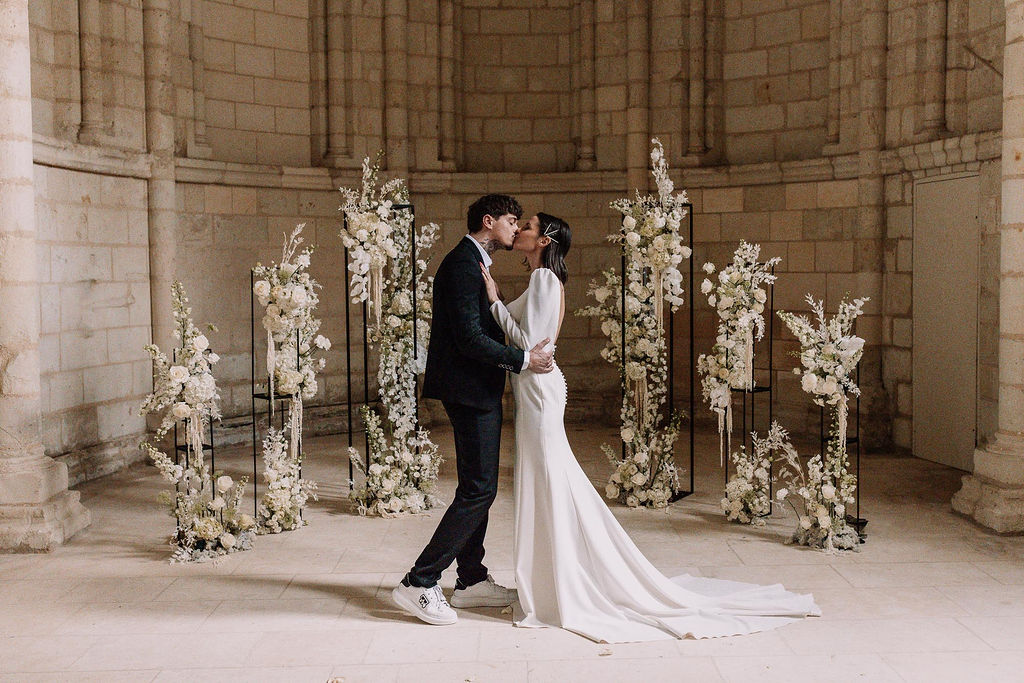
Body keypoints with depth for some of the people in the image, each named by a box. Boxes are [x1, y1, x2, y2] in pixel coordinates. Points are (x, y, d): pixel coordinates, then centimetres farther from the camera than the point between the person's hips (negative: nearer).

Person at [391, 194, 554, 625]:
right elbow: (469, 338, -23)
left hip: (477, 392, 11)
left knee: (477, 488, 15)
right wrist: (522, 360, -18)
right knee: (478, 489, -10)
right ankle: (419, 583, -5)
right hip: (470, 391, -11)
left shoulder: (473, 263, 18)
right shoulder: (464, 264, -15)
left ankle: (471, 580, 23)